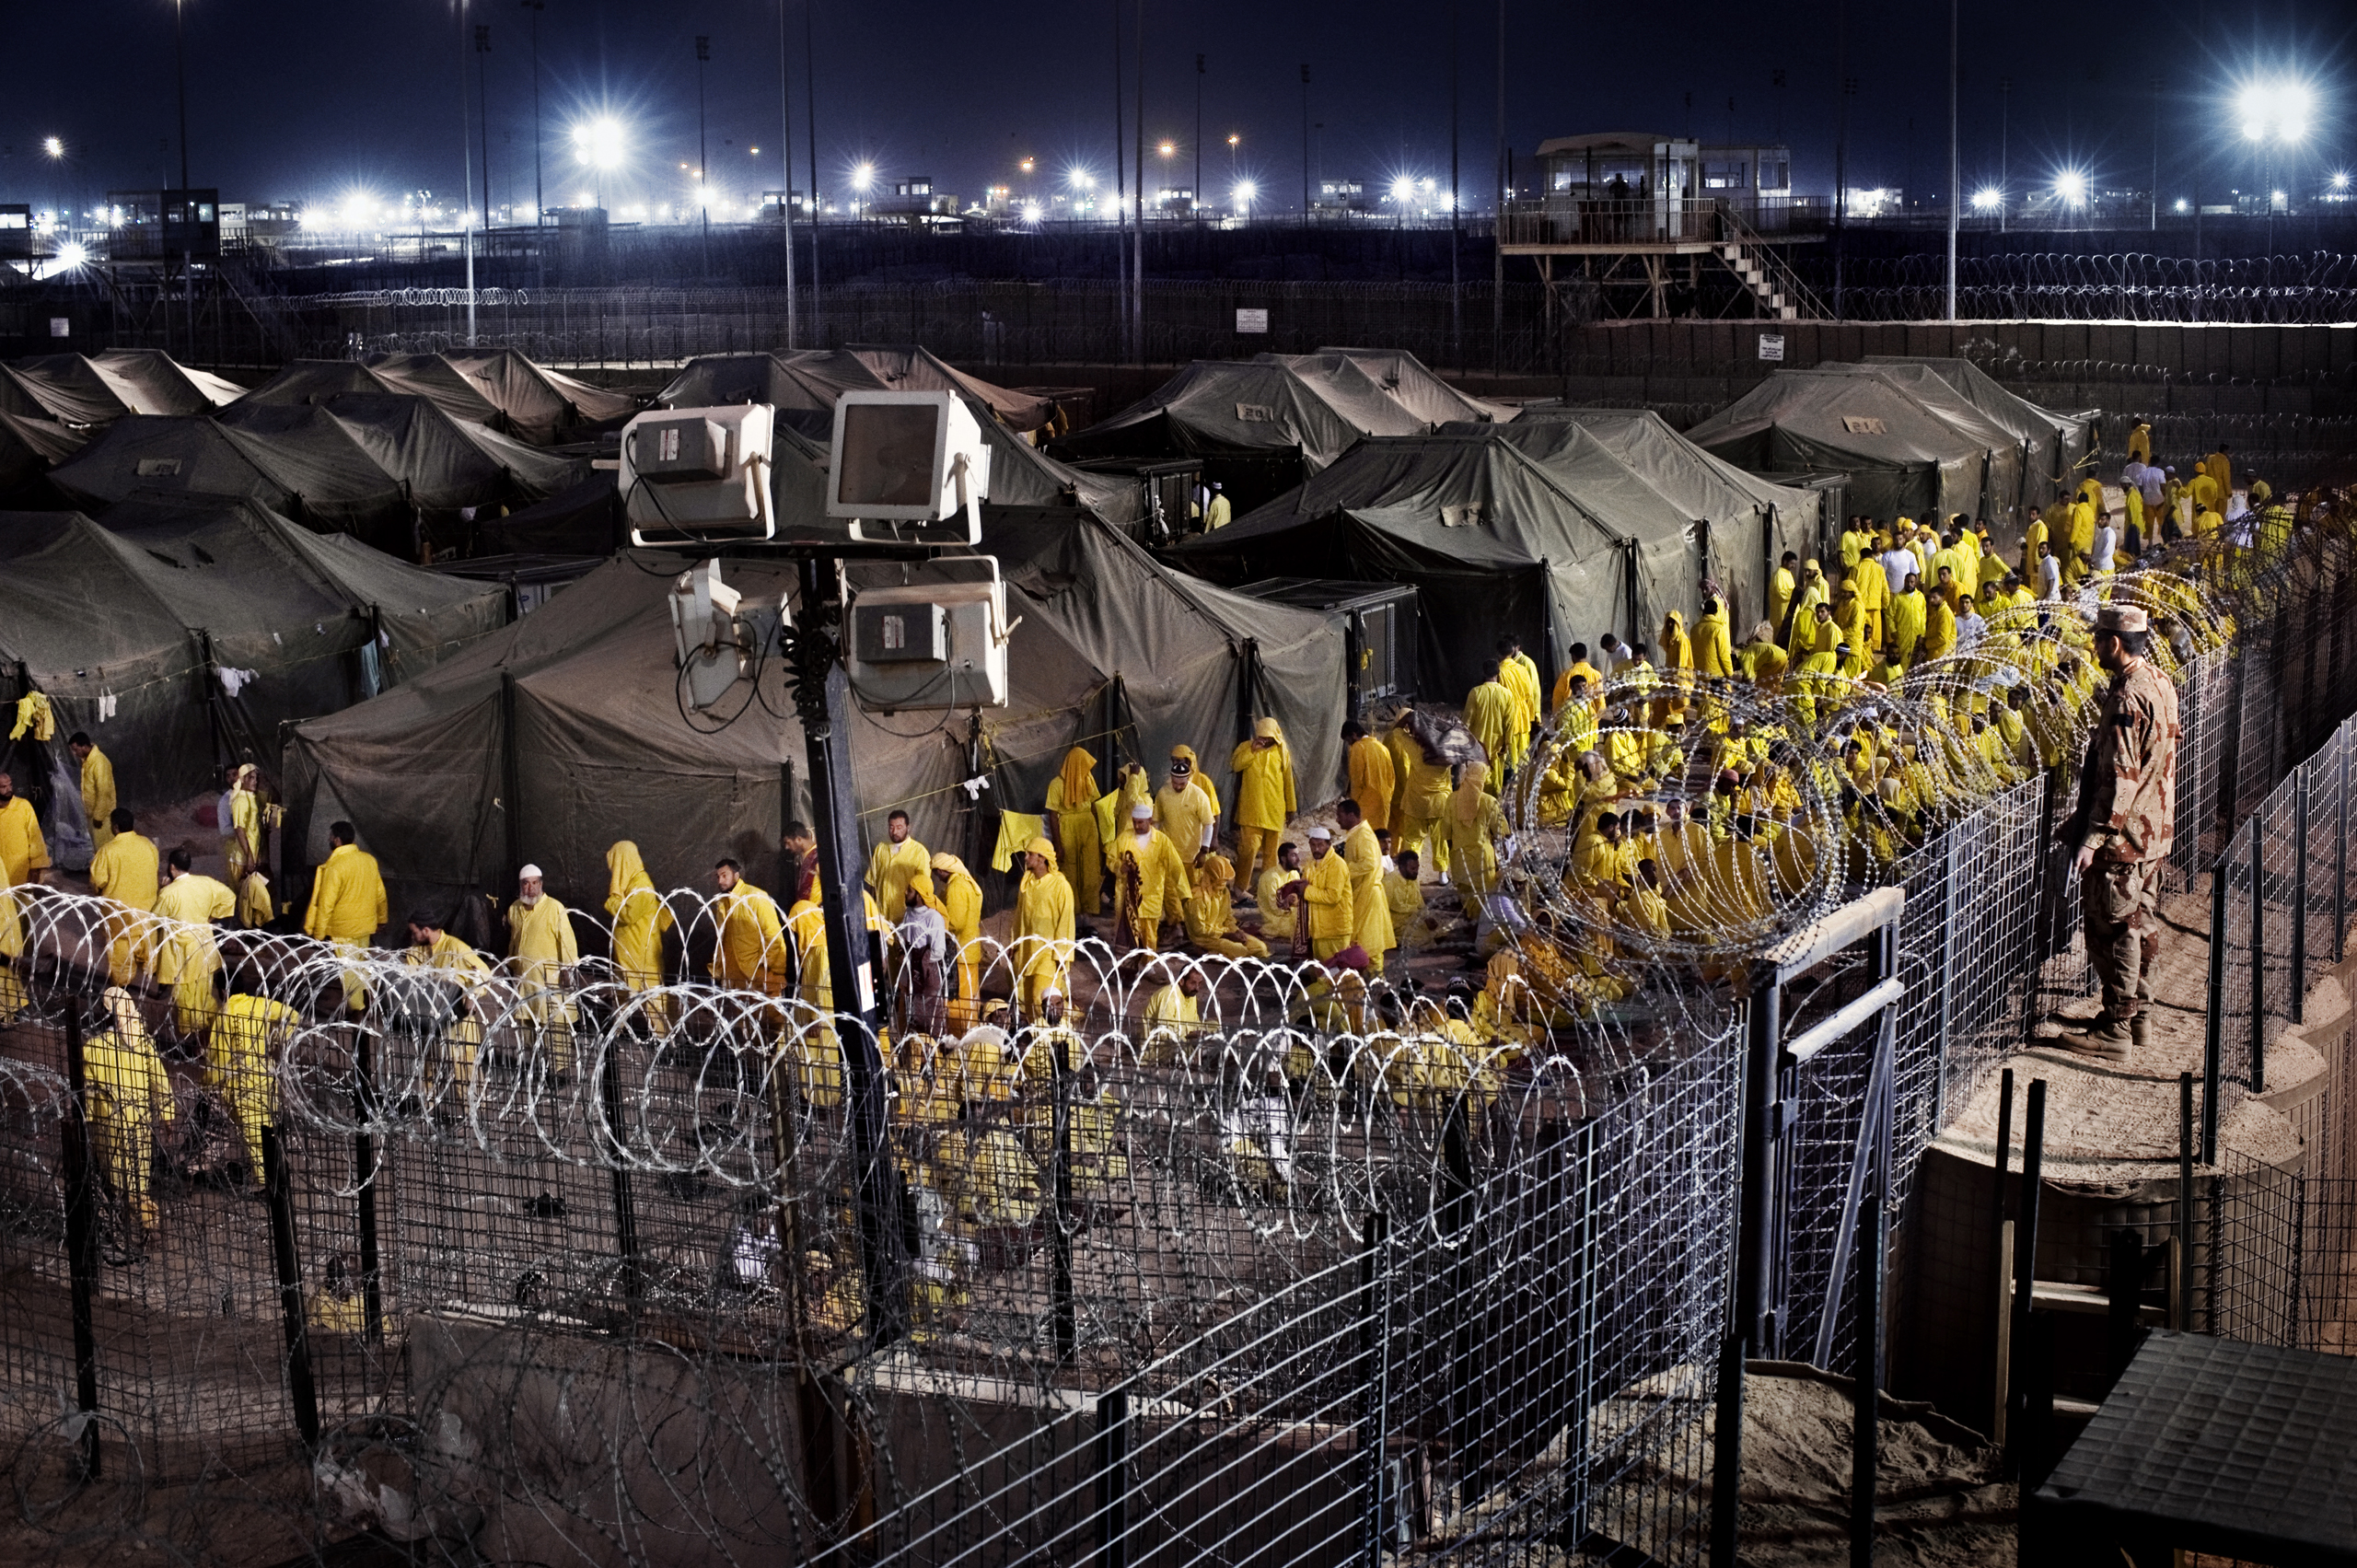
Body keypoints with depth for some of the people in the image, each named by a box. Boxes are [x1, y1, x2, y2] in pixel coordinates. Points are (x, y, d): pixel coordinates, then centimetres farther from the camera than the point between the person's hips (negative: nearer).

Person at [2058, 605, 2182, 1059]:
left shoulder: (2127, 698, -22)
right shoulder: (2159, 683, 9)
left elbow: (2120, 778, -25)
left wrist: (2092, 838, -24)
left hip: (2123, 835, -10)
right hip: (2153, 831, 10)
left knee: (2112, 930, -3)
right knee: (2139, 925, 18)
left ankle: (2115, 1029, 1)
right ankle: (2135, 1014, 28)